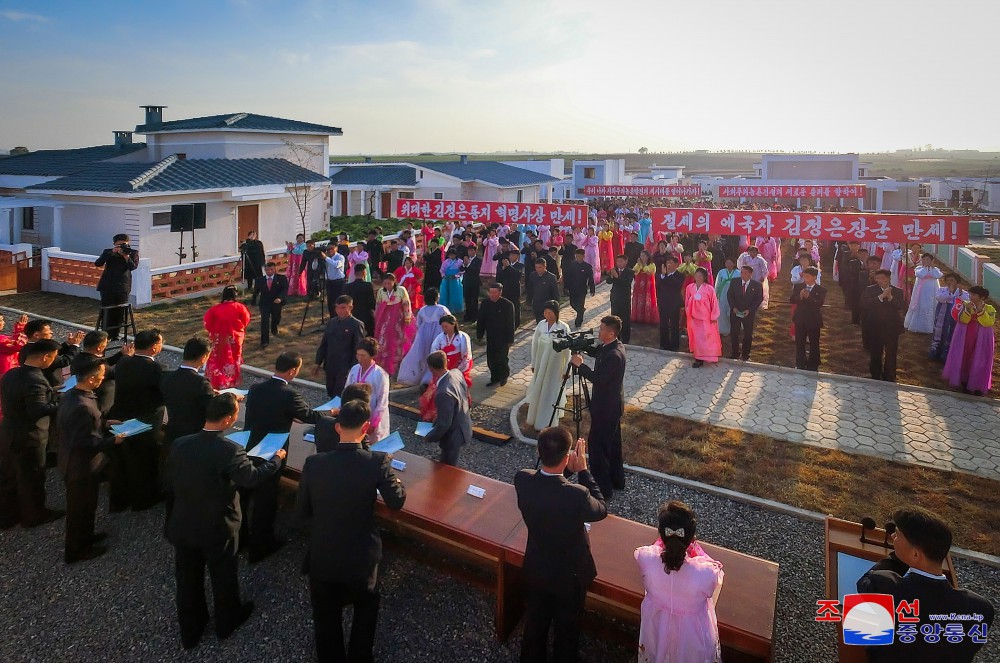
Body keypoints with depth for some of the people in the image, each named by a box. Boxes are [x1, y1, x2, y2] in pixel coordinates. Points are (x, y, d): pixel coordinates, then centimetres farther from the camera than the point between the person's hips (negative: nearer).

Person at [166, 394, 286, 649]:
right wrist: (277, 459, -3)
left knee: (188, 579, 22)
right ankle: (226, 622, 43)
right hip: (217, 529, -4)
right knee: (223, 577, 20)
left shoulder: (179, 444, -11)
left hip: (182, 526, 4)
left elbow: (169, 484, 0)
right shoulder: (230, 450, -28)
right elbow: (253, 477, -19)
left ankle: (189, 632, 41)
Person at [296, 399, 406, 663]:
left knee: (326, 617, 24)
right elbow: (397, 501, -9)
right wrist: (395, 480, 11)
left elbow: (301, 512, -5)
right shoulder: (378, 462, -21)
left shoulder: (314, 463, -16)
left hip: (321, 557, 1)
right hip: (361, 557, 0)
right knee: (365, 607, 29)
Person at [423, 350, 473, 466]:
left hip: (453, 435, -8)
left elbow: (444, 424, -29)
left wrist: (429, 437, -10)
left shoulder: (444, 393, -38)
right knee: (444, 463, 30)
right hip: (463, 426, 8)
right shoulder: (457, 373, -13)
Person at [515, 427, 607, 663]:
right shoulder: (576, 495, -38)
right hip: (569, 576, -4)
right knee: (567, 630, 24)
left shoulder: (522, 479, -24)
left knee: (535, 624, 29)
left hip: (535, 570, 4)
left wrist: (567, 467, -10)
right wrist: (583, 470, -15)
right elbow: (601, 510, -15)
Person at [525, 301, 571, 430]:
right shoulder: (541, 325, -4)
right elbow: (534, 344, 5)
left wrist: (566, 369, -7)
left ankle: (548, 424, 23)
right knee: (537, 392, 16)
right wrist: (533, 363, 9)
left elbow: (567, 350, -10)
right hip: (540, 364, 4)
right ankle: (535, 420, 34)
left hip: (555, 365, -4)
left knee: (551, 393, 8)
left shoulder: (563, 328, -16)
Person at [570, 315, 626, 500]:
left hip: (606, 407, -10)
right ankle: (617, 480, 34)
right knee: (612, 443, 20)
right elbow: (596, 352, 18)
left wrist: (580, 364, -21)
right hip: (613, 405, 10)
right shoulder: (613, 347, 3)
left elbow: (598, 379, -29)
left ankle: (604, 489, 6)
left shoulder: (613, 355, -28)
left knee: (597, 445, -2)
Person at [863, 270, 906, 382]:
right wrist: (881, 297, -24)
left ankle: (889, 378, 18)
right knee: (875, 355, 11)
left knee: (891, 355, 5)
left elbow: (902, 306, -12)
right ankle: (875, 377, 25)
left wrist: (890, 298, -25)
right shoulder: (870, 290, 0)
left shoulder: (897, 291, 2)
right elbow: (865, 304, -16)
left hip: (892, 328, 0)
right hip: (875, 328, 0)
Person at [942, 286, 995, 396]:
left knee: (979, 362, 2)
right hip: (965, 339, 1)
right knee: (965, 360, 7)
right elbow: (962, 320, -13)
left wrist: (981, 311, -27)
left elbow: (988, 323, -18)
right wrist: (968, 310, -27)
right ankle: (964, 382, 20)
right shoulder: (965, 305, -1)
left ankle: (978, 385, 13)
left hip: (981, 341, -1)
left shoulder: (989, 309, -3)